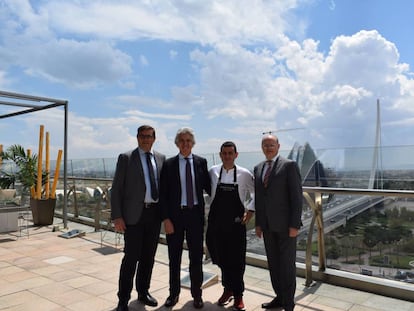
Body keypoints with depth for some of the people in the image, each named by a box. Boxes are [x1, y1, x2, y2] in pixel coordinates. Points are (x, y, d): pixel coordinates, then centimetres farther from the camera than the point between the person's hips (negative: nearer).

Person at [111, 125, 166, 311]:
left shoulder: (161, 158, 9)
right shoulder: (126, 158, -2)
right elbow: (116, 189, -4)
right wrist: (117, 216, -11)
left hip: (155, 213, 4)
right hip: (134, 214, -4)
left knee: (148, 256, 14)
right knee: (131, 257, -1)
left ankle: (143, 292, 31)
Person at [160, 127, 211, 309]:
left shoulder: (201, 162, 2)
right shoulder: (169, 164, -2)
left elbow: (207, 186, 8)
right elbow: (163, 194, -3)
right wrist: (166, 219, -8)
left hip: (195, 214, 1)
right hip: (175, 215, 0)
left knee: (196, 256, 11)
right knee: (174, 257, 14)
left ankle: (197, 294, 29)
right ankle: (174, 293, 32)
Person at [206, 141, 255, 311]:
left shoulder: (245, 174, -4)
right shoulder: (212, 172, -1)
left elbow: (257, 193, 8)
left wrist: (250, 210, 0)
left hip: (236, 222, -2)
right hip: (216, 222, 2)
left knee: (237, 260, 5)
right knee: (221, 257, 13)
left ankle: (238, 294, 25)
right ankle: (228, 288, 36)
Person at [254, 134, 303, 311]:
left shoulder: (289, 165, -7)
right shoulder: (258, 168, 11)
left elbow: (296, 196, -11)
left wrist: (295, 225, -15)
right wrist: (258, 223, 10)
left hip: (285, 224, -5)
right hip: (267, 225, 6)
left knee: (287, 264, 4)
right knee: (273, 263, 13)